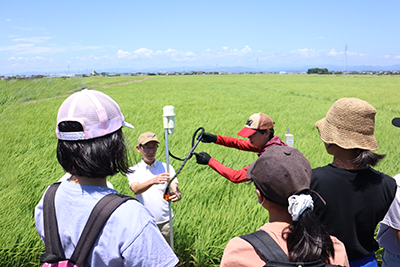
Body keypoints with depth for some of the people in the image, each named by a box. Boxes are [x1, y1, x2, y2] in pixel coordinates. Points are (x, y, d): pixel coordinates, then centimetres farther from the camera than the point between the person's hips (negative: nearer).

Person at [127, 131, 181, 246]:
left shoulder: (167, 168, 6)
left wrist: (177, 194, -30)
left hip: (165, 221, 1)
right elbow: (136, 189, -18)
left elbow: (175, 188, -5)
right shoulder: (133, 170, 1)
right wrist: (153, 181, -37)